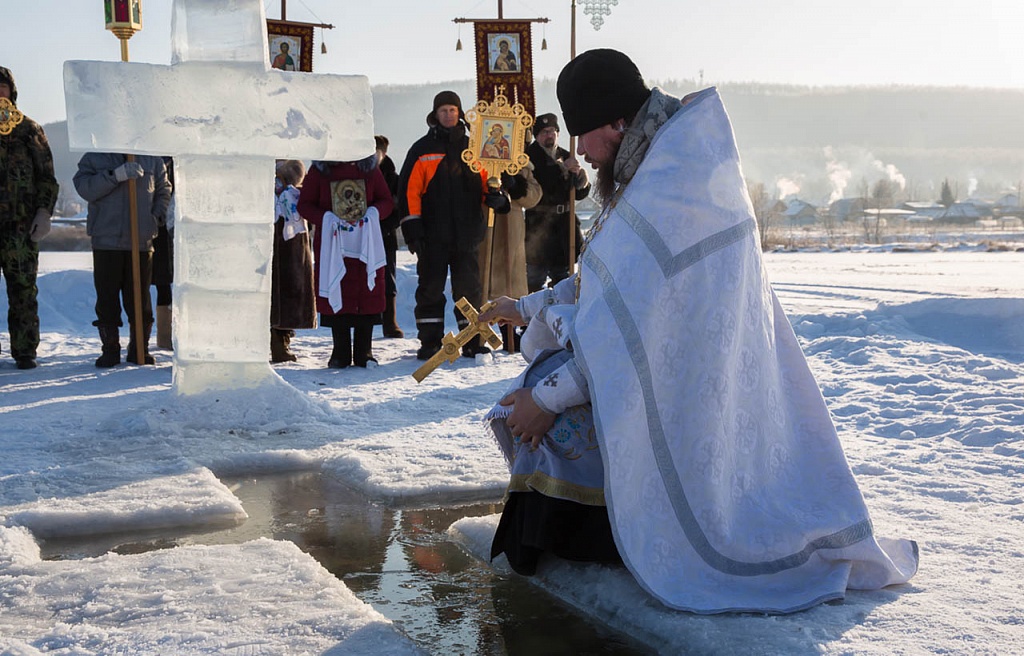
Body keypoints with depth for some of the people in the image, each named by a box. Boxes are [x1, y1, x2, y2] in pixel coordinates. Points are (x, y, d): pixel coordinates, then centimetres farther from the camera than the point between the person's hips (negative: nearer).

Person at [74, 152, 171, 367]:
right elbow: (85, 188, -11)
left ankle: (139, 349, 15)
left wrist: (158, 216, 2)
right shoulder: (93, 158, 4)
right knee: (106, 297, 1)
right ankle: (110, 349, 12)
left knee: (140, 297, 4)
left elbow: (164, 190, 18)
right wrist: (115, 175, -22)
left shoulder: (152, 159, 8)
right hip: (106, 242, -1)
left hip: (142, 242, 1)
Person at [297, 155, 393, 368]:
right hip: (332, 243, -1)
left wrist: (373, 213, -12)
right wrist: (326, 219, -14)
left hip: (367, 242, 1)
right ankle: (340, 353, 8)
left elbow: (387, 200, 9)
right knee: (336, 295, -1)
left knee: (368, 293, 0)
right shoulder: (319, 170, 2)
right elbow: (304, 204, 3)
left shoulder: (370, 168, 6)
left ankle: (364, 352, 9)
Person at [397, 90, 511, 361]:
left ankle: (473, 342, 12)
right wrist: (412, 227, -9)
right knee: (430, 288, 2)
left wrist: (495, 196, -7)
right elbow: (409, 189, -1)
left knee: (469, 288, 5)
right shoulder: (422, 150, 3)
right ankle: (430, 344, 8)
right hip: (433, 235, -2)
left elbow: (485, 181, 17)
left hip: (467, 234, 2)